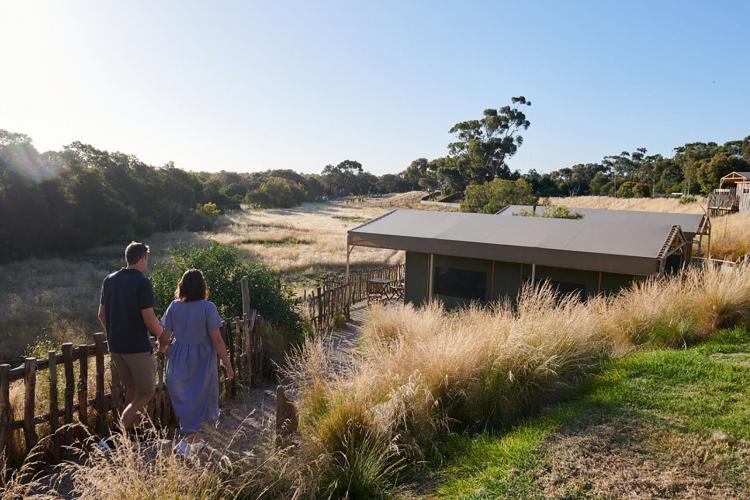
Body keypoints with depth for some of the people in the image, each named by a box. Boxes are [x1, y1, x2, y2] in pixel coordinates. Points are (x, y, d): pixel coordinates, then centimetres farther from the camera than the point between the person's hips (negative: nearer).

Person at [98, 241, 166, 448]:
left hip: (115, 346, 7)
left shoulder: (109, 280, 6)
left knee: (131, 389, 22)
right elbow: (150, 320, -18)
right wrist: (163, 335, 0)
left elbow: (102, 315, 13)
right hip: (138, 347, -7)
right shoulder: (142, 283, -16)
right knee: (146, 393, 5)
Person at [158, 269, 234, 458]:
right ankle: (189, 438, 9)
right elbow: (217, 339, -15)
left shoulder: (174, 306, -5)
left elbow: (165, 338, 1)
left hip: (179, 359, 4)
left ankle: (194, 439, 30)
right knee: (199, 397, 13)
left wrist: (161, 350, 24)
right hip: (202, 361, -3)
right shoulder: (208, 308, -15)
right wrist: (227, 363, -6)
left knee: (184, 399, 18)